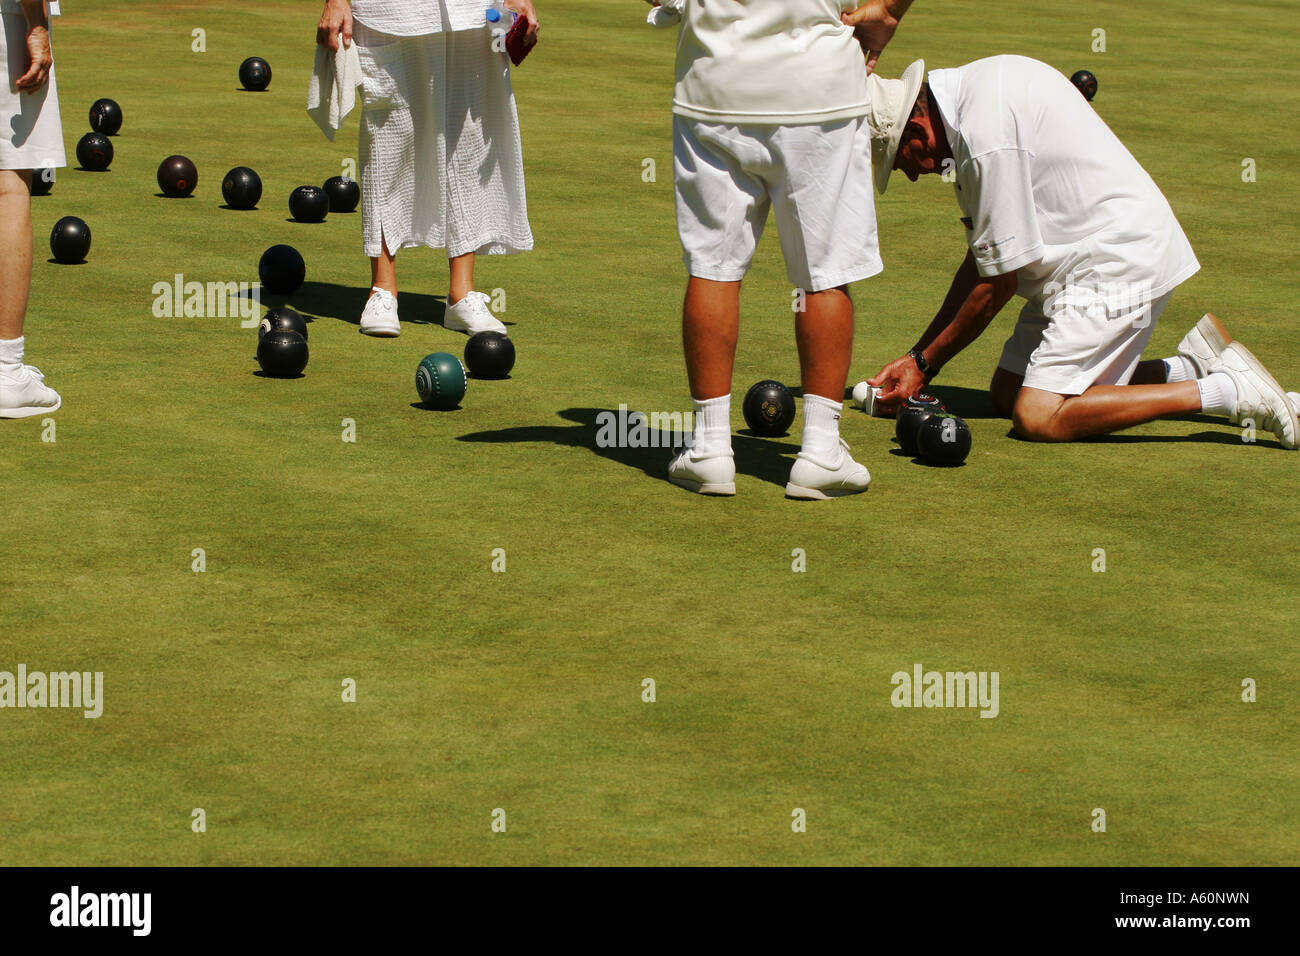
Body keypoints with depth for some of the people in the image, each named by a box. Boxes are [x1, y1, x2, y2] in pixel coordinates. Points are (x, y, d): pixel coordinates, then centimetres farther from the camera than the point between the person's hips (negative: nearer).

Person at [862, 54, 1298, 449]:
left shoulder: (987, 139, -22)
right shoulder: (977, 83, 9)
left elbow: (998, 283, -14)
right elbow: (985, 255, 13)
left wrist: (925, 363, -2)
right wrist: (918, 353, 12)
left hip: (1117, 254, -11)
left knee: (1038, 417, -17)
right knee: (1007, 394, 11)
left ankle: (1228, 391, -13)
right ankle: (1193, 367, 13)